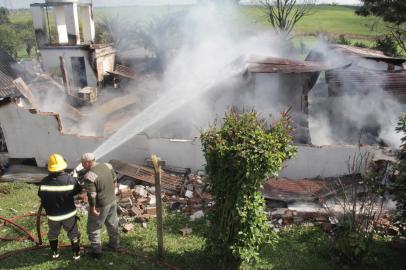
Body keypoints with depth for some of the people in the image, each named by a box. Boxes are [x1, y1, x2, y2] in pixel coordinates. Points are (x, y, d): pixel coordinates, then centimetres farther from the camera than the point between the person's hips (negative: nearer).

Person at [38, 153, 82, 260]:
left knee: (53, 234, 27)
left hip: (52, 215, 2)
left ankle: (55, 253, 41)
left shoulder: (44, 182, -17)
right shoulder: (70, 179, -23)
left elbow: (42, 198, -5)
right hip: (69, 214, -1)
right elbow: (78, 191, -6)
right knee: (73, 234, 19)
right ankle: (76, 253, 31)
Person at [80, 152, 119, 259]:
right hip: (112, 200, 7)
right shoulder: (107, 165, -5)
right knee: (112, 223, 24)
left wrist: (92, 208, -15)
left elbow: (91, 195, -26)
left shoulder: (89, 176, -27)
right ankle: (114, 244, 41)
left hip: (100, 205, -7)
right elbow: (114, 180, 8)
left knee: (93, 228, 12)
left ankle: (96, 251, 21)